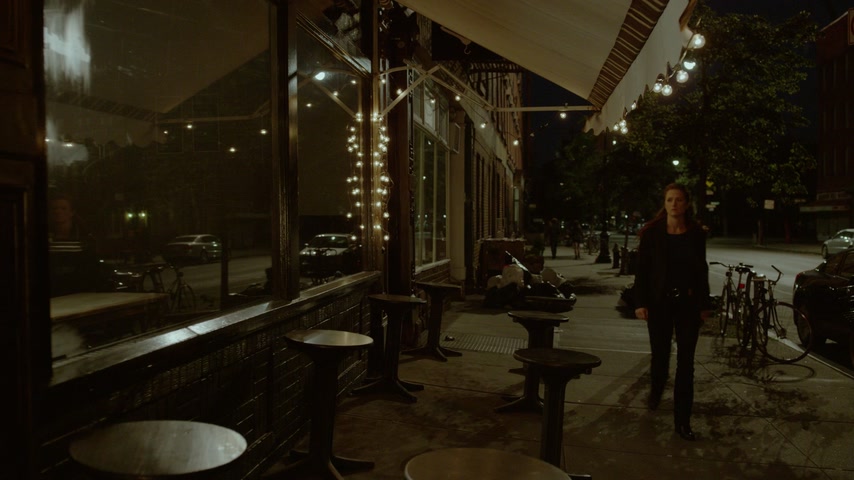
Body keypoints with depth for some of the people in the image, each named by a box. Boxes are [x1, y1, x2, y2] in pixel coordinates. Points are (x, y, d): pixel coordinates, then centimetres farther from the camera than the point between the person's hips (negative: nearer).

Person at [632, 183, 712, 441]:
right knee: (660, 355, 10)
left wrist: (704, 304, 6)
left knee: (686, 362, 1)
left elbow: (702, 270, 7)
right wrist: (640, 302, -10)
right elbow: (642, 269, -4)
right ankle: (656, 391, 44)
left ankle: (682, 421, 8)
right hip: (660, 303, -1)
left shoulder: (696, 233, 1)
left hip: (688, 303, 1)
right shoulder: (652, 233, -5)